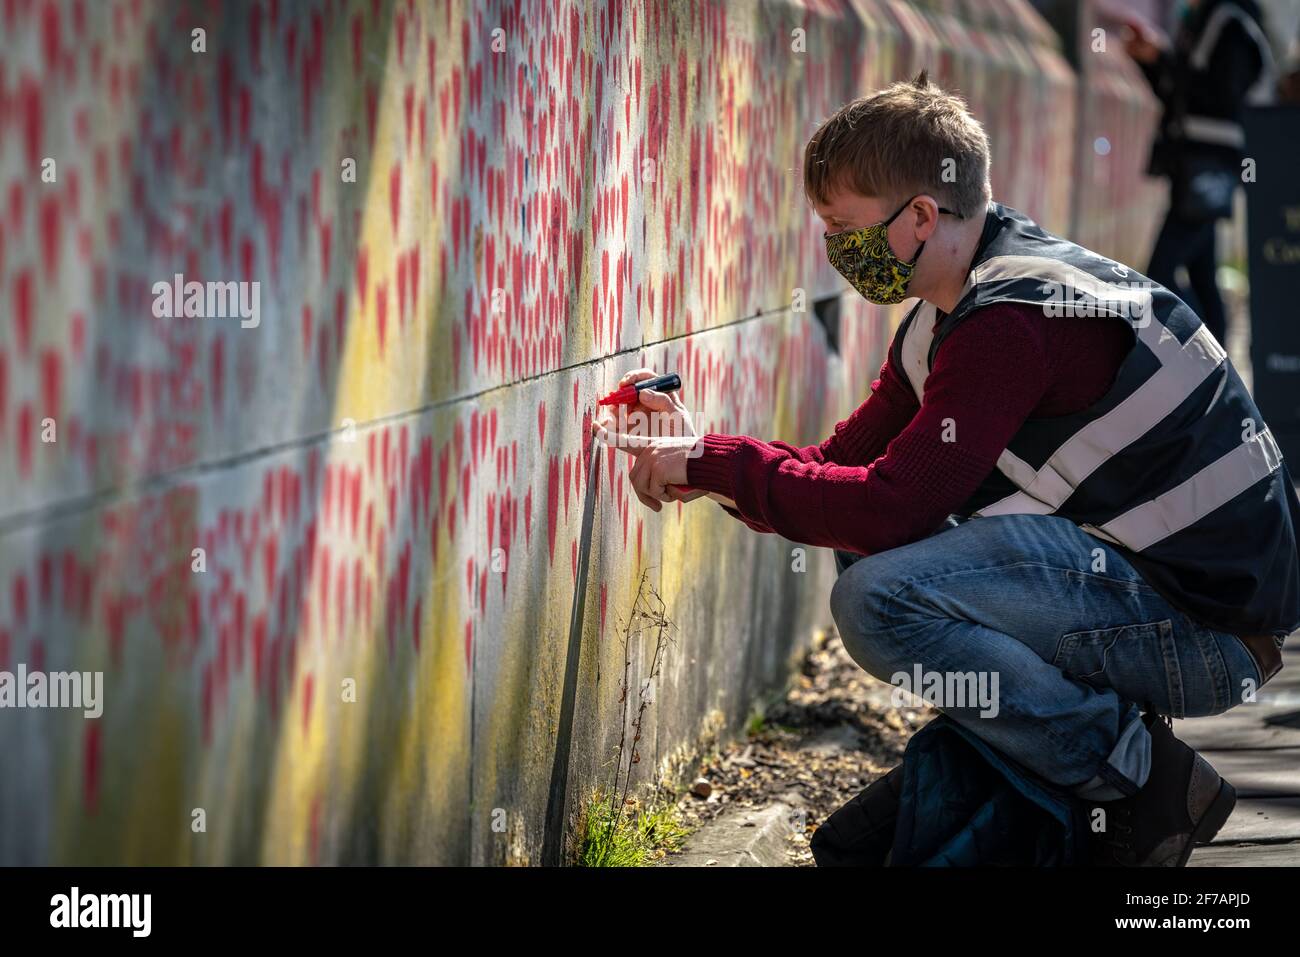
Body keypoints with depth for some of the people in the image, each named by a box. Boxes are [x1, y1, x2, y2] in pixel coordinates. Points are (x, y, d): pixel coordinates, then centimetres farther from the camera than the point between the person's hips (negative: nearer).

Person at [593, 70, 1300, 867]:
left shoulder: (1012, 321, -21)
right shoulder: (953, 312, 11)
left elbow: (886, 508, -24)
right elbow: (849, 462, 14)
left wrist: (715, 465, -13)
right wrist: (703, 455, -1)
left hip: (1211, 625, -10)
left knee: (881, 597, -23)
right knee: (866, 553, 14)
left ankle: (1143, 777, -10)